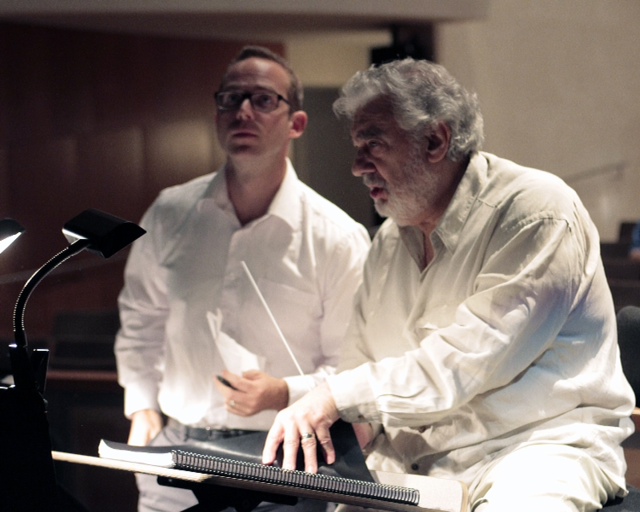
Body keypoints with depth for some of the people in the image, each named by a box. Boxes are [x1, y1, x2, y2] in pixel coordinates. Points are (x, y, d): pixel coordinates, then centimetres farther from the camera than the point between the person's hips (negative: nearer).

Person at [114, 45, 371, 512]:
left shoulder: (339, 239, -8)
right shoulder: (171, 215, 3)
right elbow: (141, 318, 17)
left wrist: (283, 394, -19)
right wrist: (141, 406, 9)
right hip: (176, 448, 3)